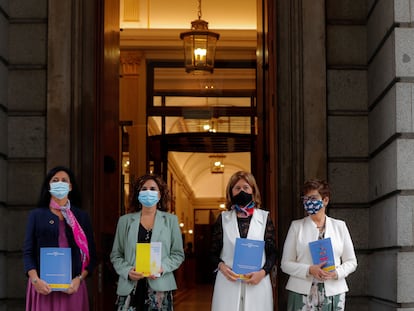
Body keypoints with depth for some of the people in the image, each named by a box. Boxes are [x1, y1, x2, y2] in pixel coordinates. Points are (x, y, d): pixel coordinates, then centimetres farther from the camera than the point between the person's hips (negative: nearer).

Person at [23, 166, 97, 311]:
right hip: (43, 285, -1)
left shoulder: (81, 216, 9)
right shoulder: (37, 215, 8)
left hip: (72, 286, 1)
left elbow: (90, 254, 6)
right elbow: (28, 251, 2)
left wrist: (79, 279, -8)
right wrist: (35, 279, -12)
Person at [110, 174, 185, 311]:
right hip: (130, 288, 0)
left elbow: (178, 254, 8)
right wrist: (127, 271, -8)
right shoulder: (125, 220, 10)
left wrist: (162, 268, -10)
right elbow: (116, 255, 10)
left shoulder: (170, 220, 9)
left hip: (159, 288, 0)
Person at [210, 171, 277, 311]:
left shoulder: (264, 217, 6)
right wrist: (221, 266, -11)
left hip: (257, 283, 0)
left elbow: (272, 252, 5)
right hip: (228, 282, 1)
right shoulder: (223, 218, 8)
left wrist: (263, 272, -12)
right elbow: (214, 252, 9)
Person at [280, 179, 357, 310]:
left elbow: (351, 262, 10)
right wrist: (309, 270, -15)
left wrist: (337, 273, -10)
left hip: (333, 293, 1)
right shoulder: (296, 226, 6)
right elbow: (286, 264, 2)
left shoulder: (339, 226, 10)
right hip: (301, 293, -1)